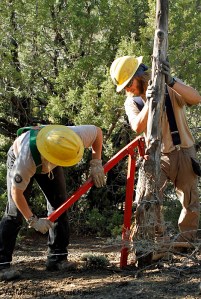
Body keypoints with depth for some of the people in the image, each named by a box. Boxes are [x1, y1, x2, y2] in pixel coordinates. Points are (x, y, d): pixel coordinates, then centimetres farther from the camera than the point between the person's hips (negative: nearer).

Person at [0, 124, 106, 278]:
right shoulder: (25, 160, -48)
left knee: (59, 206, -5)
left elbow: (97, 131, -18)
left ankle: (57, 258, 1)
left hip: (48, 164, 4)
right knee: (15, 212, -13)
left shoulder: (75, 137, -40)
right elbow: (17, 192, -33)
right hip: (18, 159, -4)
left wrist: (96, 164, -22)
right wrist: (33, 220, -30)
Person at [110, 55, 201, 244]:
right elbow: (138, 127, -19)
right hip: (156, 156, 1)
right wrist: (149, 102, -34)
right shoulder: (131, 102, 0)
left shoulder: (168, 88, -6)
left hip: (183, 152, -1)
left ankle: (185, 239, 21)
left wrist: (171, 81, -35)